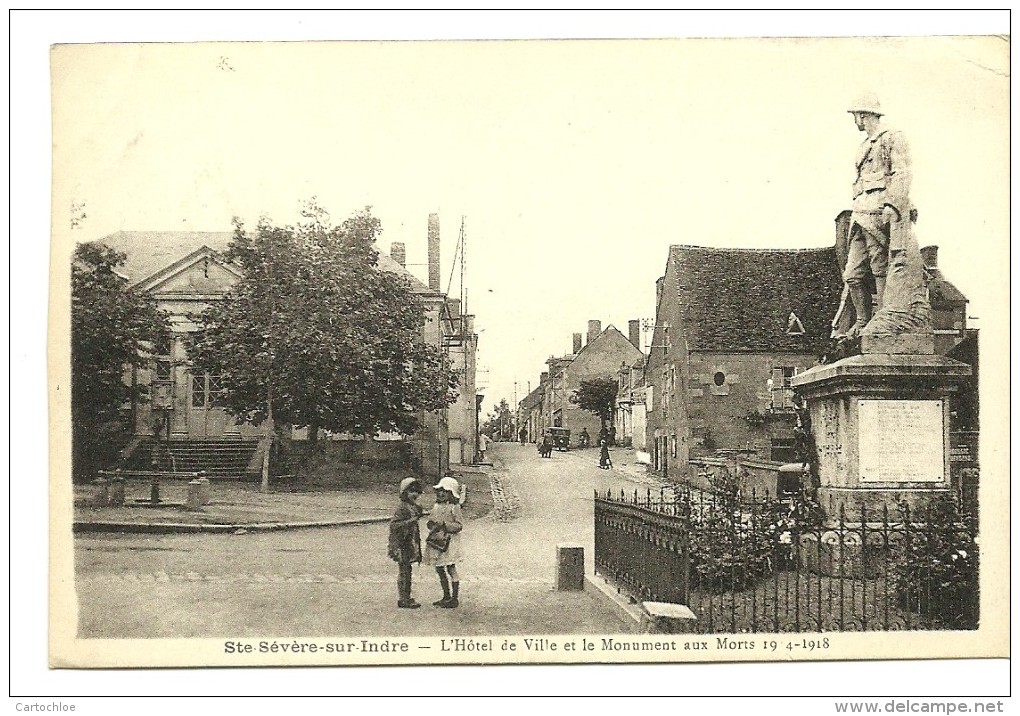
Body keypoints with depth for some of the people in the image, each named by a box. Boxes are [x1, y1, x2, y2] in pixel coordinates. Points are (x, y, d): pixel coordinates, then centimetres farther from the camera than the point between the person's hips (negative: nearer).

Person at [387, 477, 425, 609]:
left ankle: (406, 597, 21)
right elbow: (393, 525, -24)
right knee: (403, 572, -3)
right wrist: (410, 521, -30)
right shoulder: (402, 508, -16)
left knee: (407, 572, 14)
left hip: (410, 547, 9)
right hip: (402, 547, -9)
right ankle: (402, 599, 2)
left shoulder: (414, 507, 13)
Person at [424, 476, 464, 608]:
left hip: (449, 542, -8)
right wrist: (431, 524, -2)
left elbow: (459, 525, -13)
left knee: (451, 569, -3)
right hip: (436, 541, 8)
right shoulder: (437, 506, 13)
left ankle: (455, 599, 3)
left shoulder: (454, 507, -8)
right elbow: (431, 522, 21)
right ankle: (446, 596, 23)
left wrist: (444, 525, -22)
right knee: (439, 569, 11)